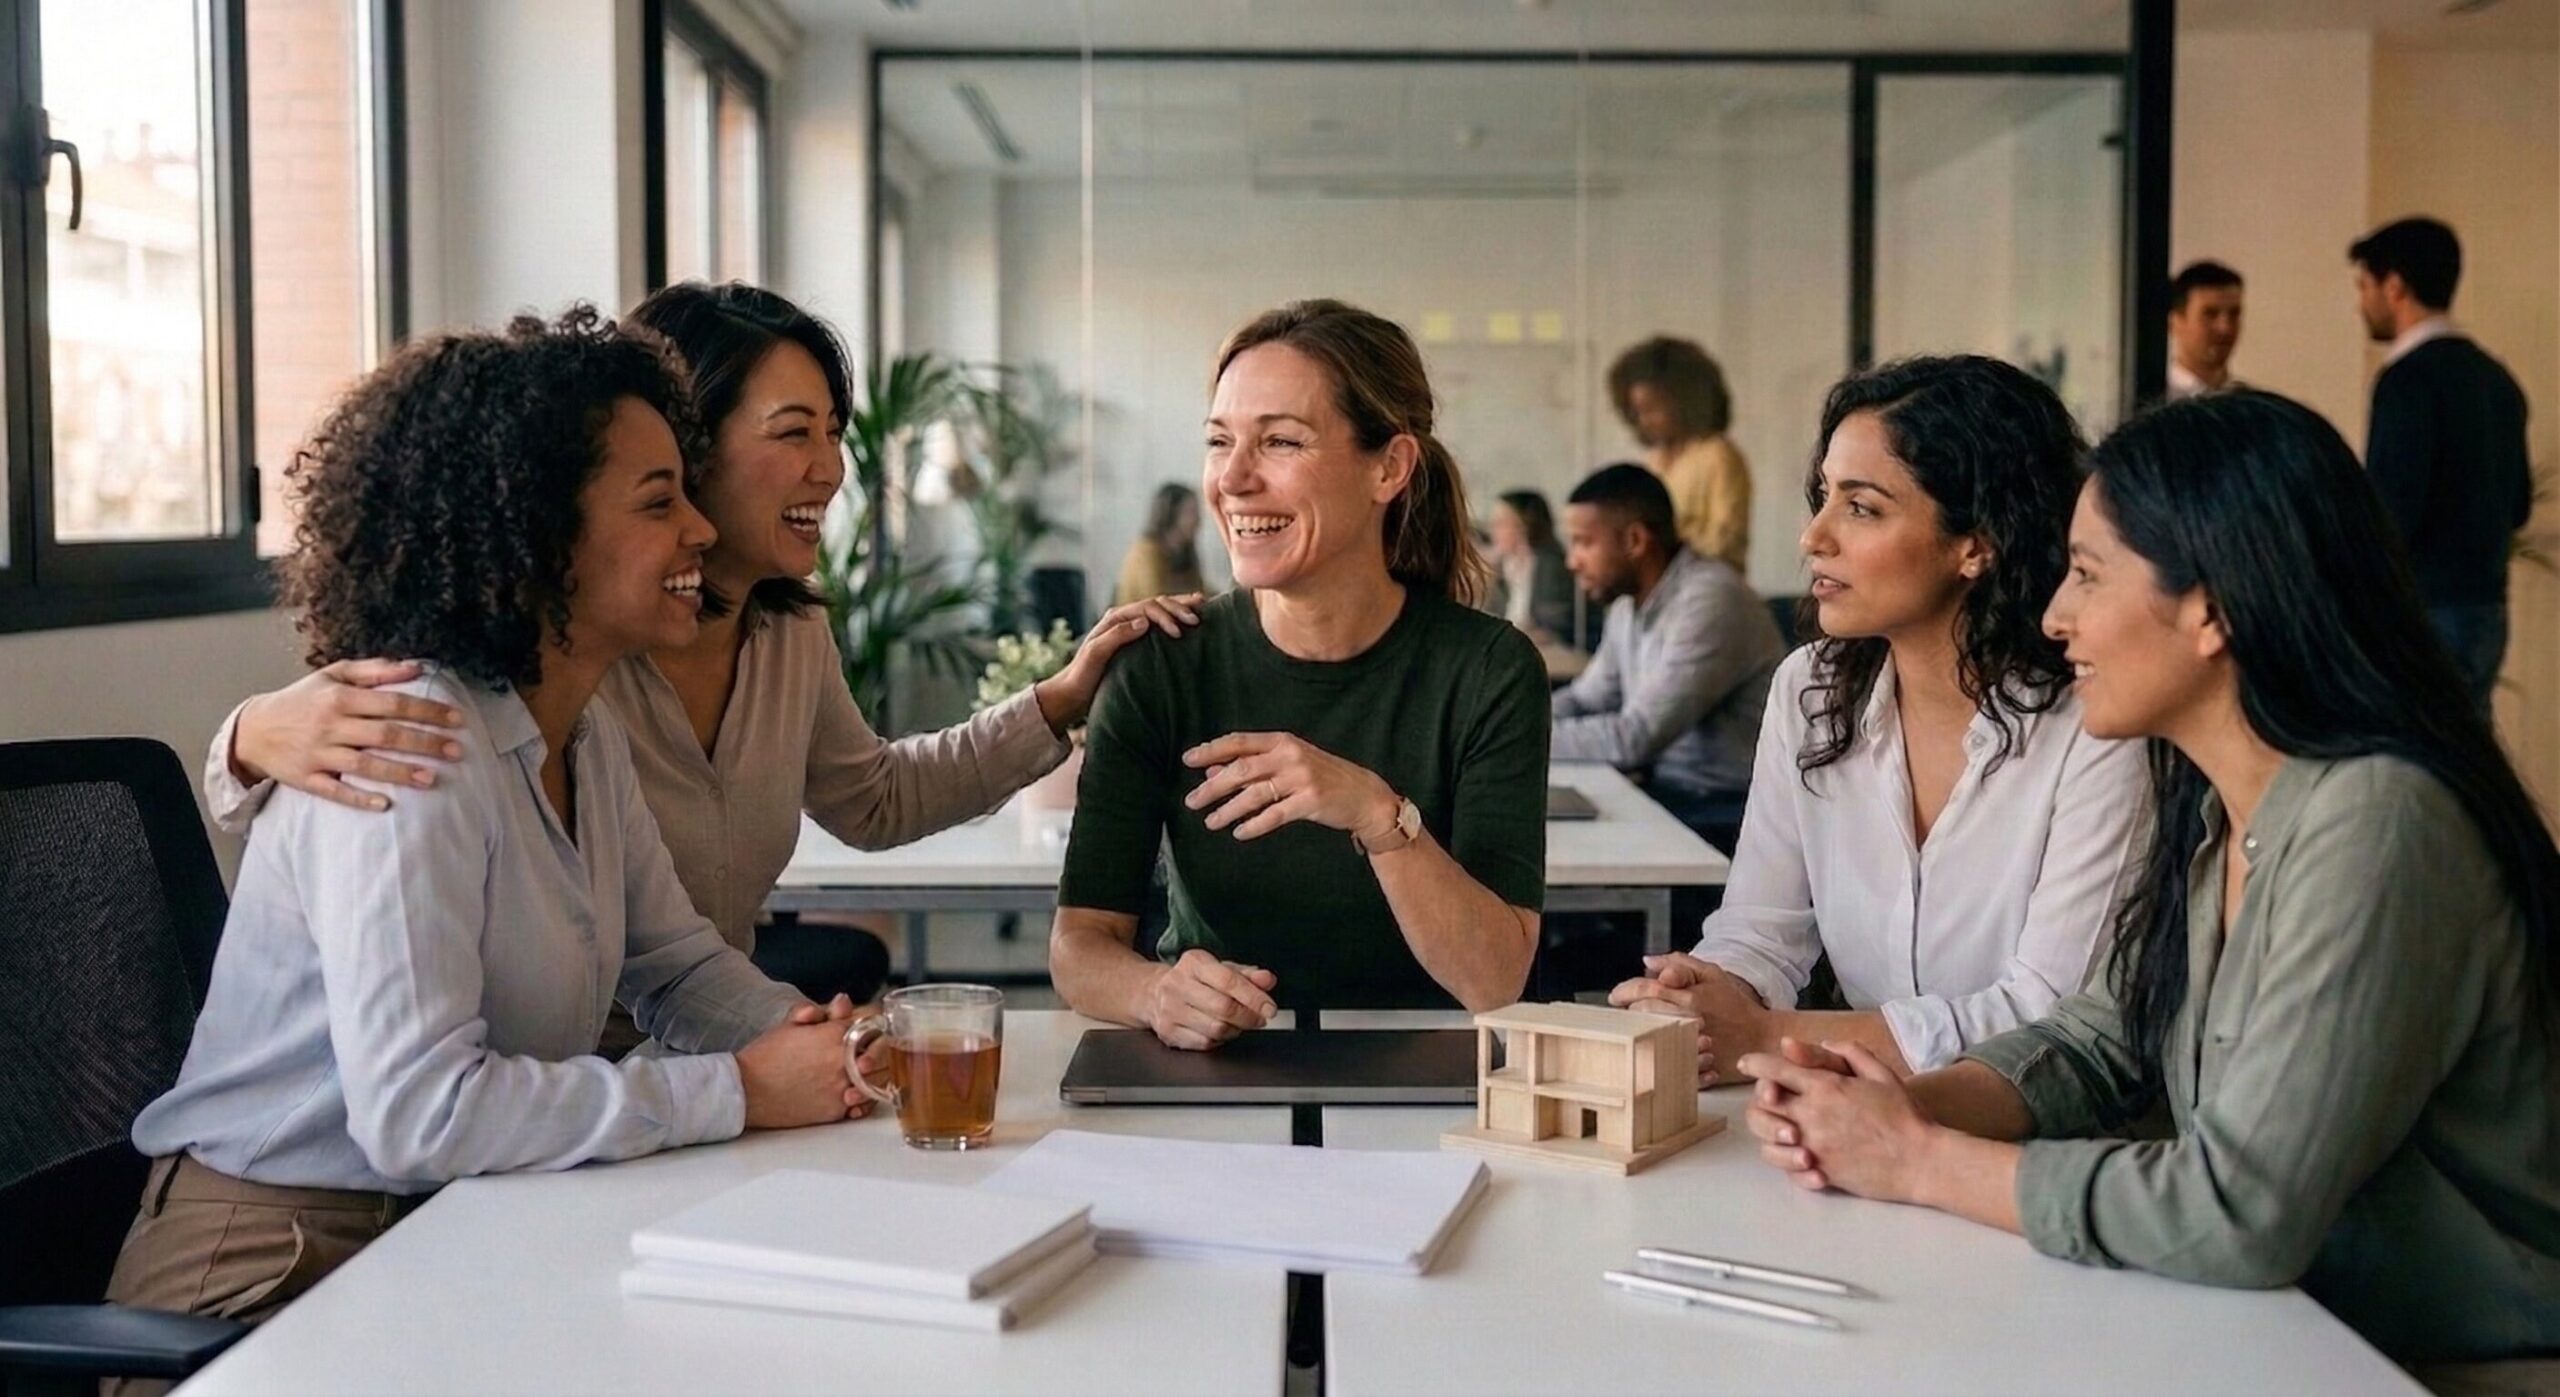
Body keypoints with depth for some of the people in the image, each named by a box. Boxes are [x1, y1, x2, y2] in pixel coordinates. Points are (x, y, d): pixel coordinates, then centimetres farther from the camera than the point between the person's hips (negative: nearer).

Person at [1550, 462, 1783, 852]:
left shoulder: (1710, 601, -20)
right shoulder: (1630, 603, 8)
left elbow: (1635, 737, -24)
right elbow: (1586, 699, 18)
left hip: (1727, 814, -8)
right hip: (1668, 791, 8)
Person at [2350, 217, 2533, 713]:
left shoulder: (2410, 376, -13)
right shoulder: (2494, 377, 13)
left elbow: (2392, 509, -20)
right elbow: (2517, 504, 18)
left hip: (2424, 615, -9)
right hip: (2486, 612, 9)